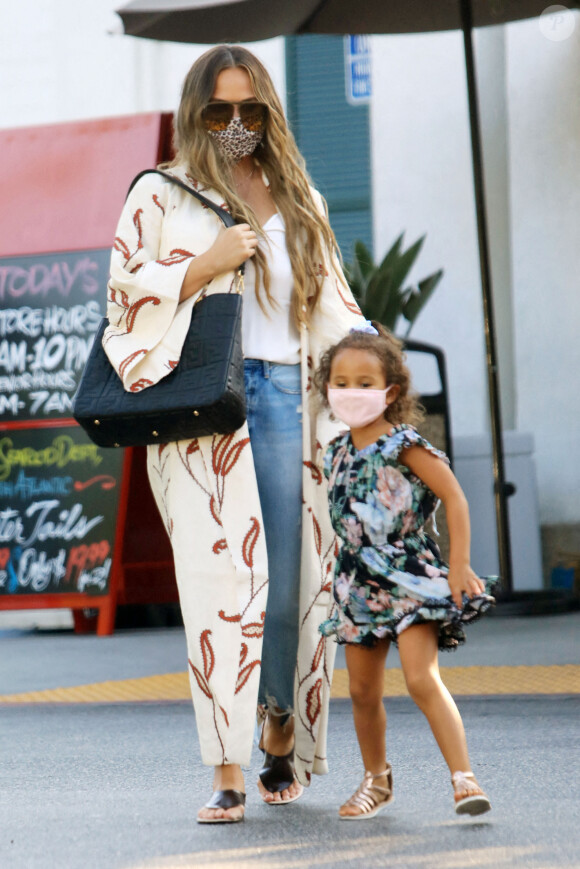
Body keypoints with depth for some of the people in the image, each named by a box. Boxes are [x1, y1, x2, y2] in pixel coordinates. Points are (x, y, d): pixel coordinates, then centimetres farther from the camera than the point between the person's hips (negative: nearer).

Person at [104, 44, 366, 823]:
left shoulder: (297, 199, 20)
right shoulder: (161, 196, 10)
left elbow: (332, 302, 21)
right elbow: (125, 292, 2)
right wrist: (206, 264, -9)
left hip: (286, 394, 3)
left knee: (292, 577, -1)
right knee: (221, 576, -11)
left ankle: (283, 739, 18)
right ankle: (228, 774, -12)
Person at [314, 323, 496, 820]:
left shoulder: (404, 446, -10)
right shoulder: (337, 453, 7)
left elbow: (454, 497, -9)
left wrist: (459, 567, -12)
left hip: (408, 576, -6)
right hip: (359, 585, 6)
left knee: (422, 678, -20)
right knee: (363, 690, 11)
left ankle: (464, 777, -18)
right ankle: (376, 779, 30)